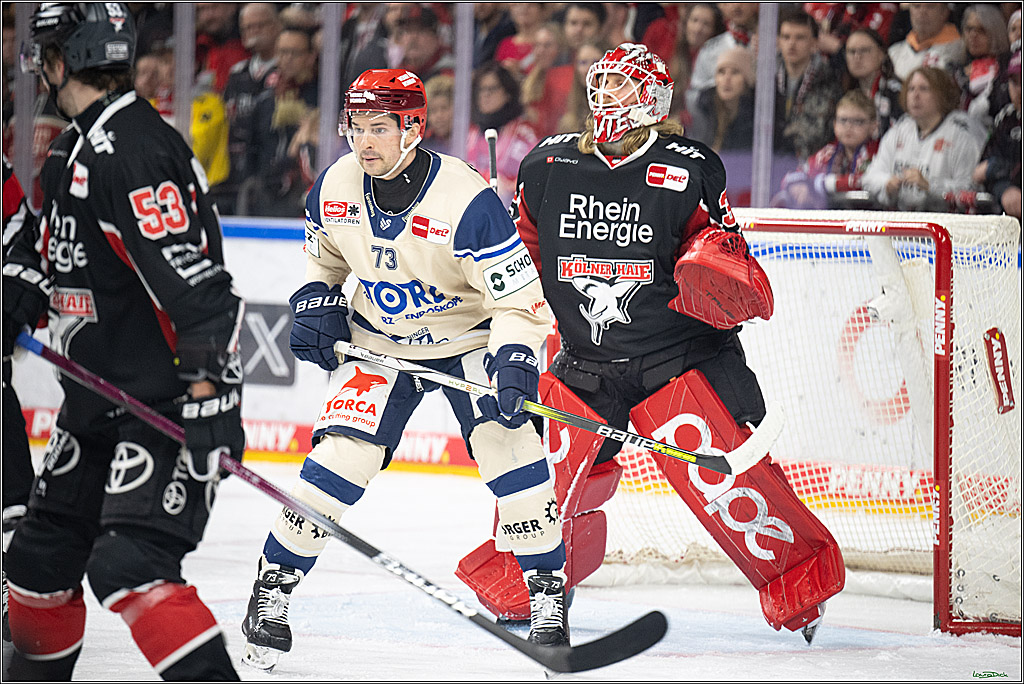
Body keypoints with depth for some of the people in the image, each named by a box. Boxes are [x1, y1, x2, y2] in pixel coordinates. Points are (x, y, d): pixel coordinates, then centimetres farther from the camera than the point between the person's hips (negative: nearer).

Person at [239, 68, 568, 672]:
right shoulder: (335, 187, -11)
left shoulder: (467, 200, -27)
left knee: (509, 443, -20)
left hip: (469, 336, -3)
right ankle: (273, 587, 4)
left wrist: (514, 361, -38)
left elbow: (519, 297, -24)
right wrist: (316, 306, -4)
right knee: (339, 460, -11)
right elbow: (325, 256, 12)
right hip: (378, 341, 3)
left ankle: (549, 593, -4)